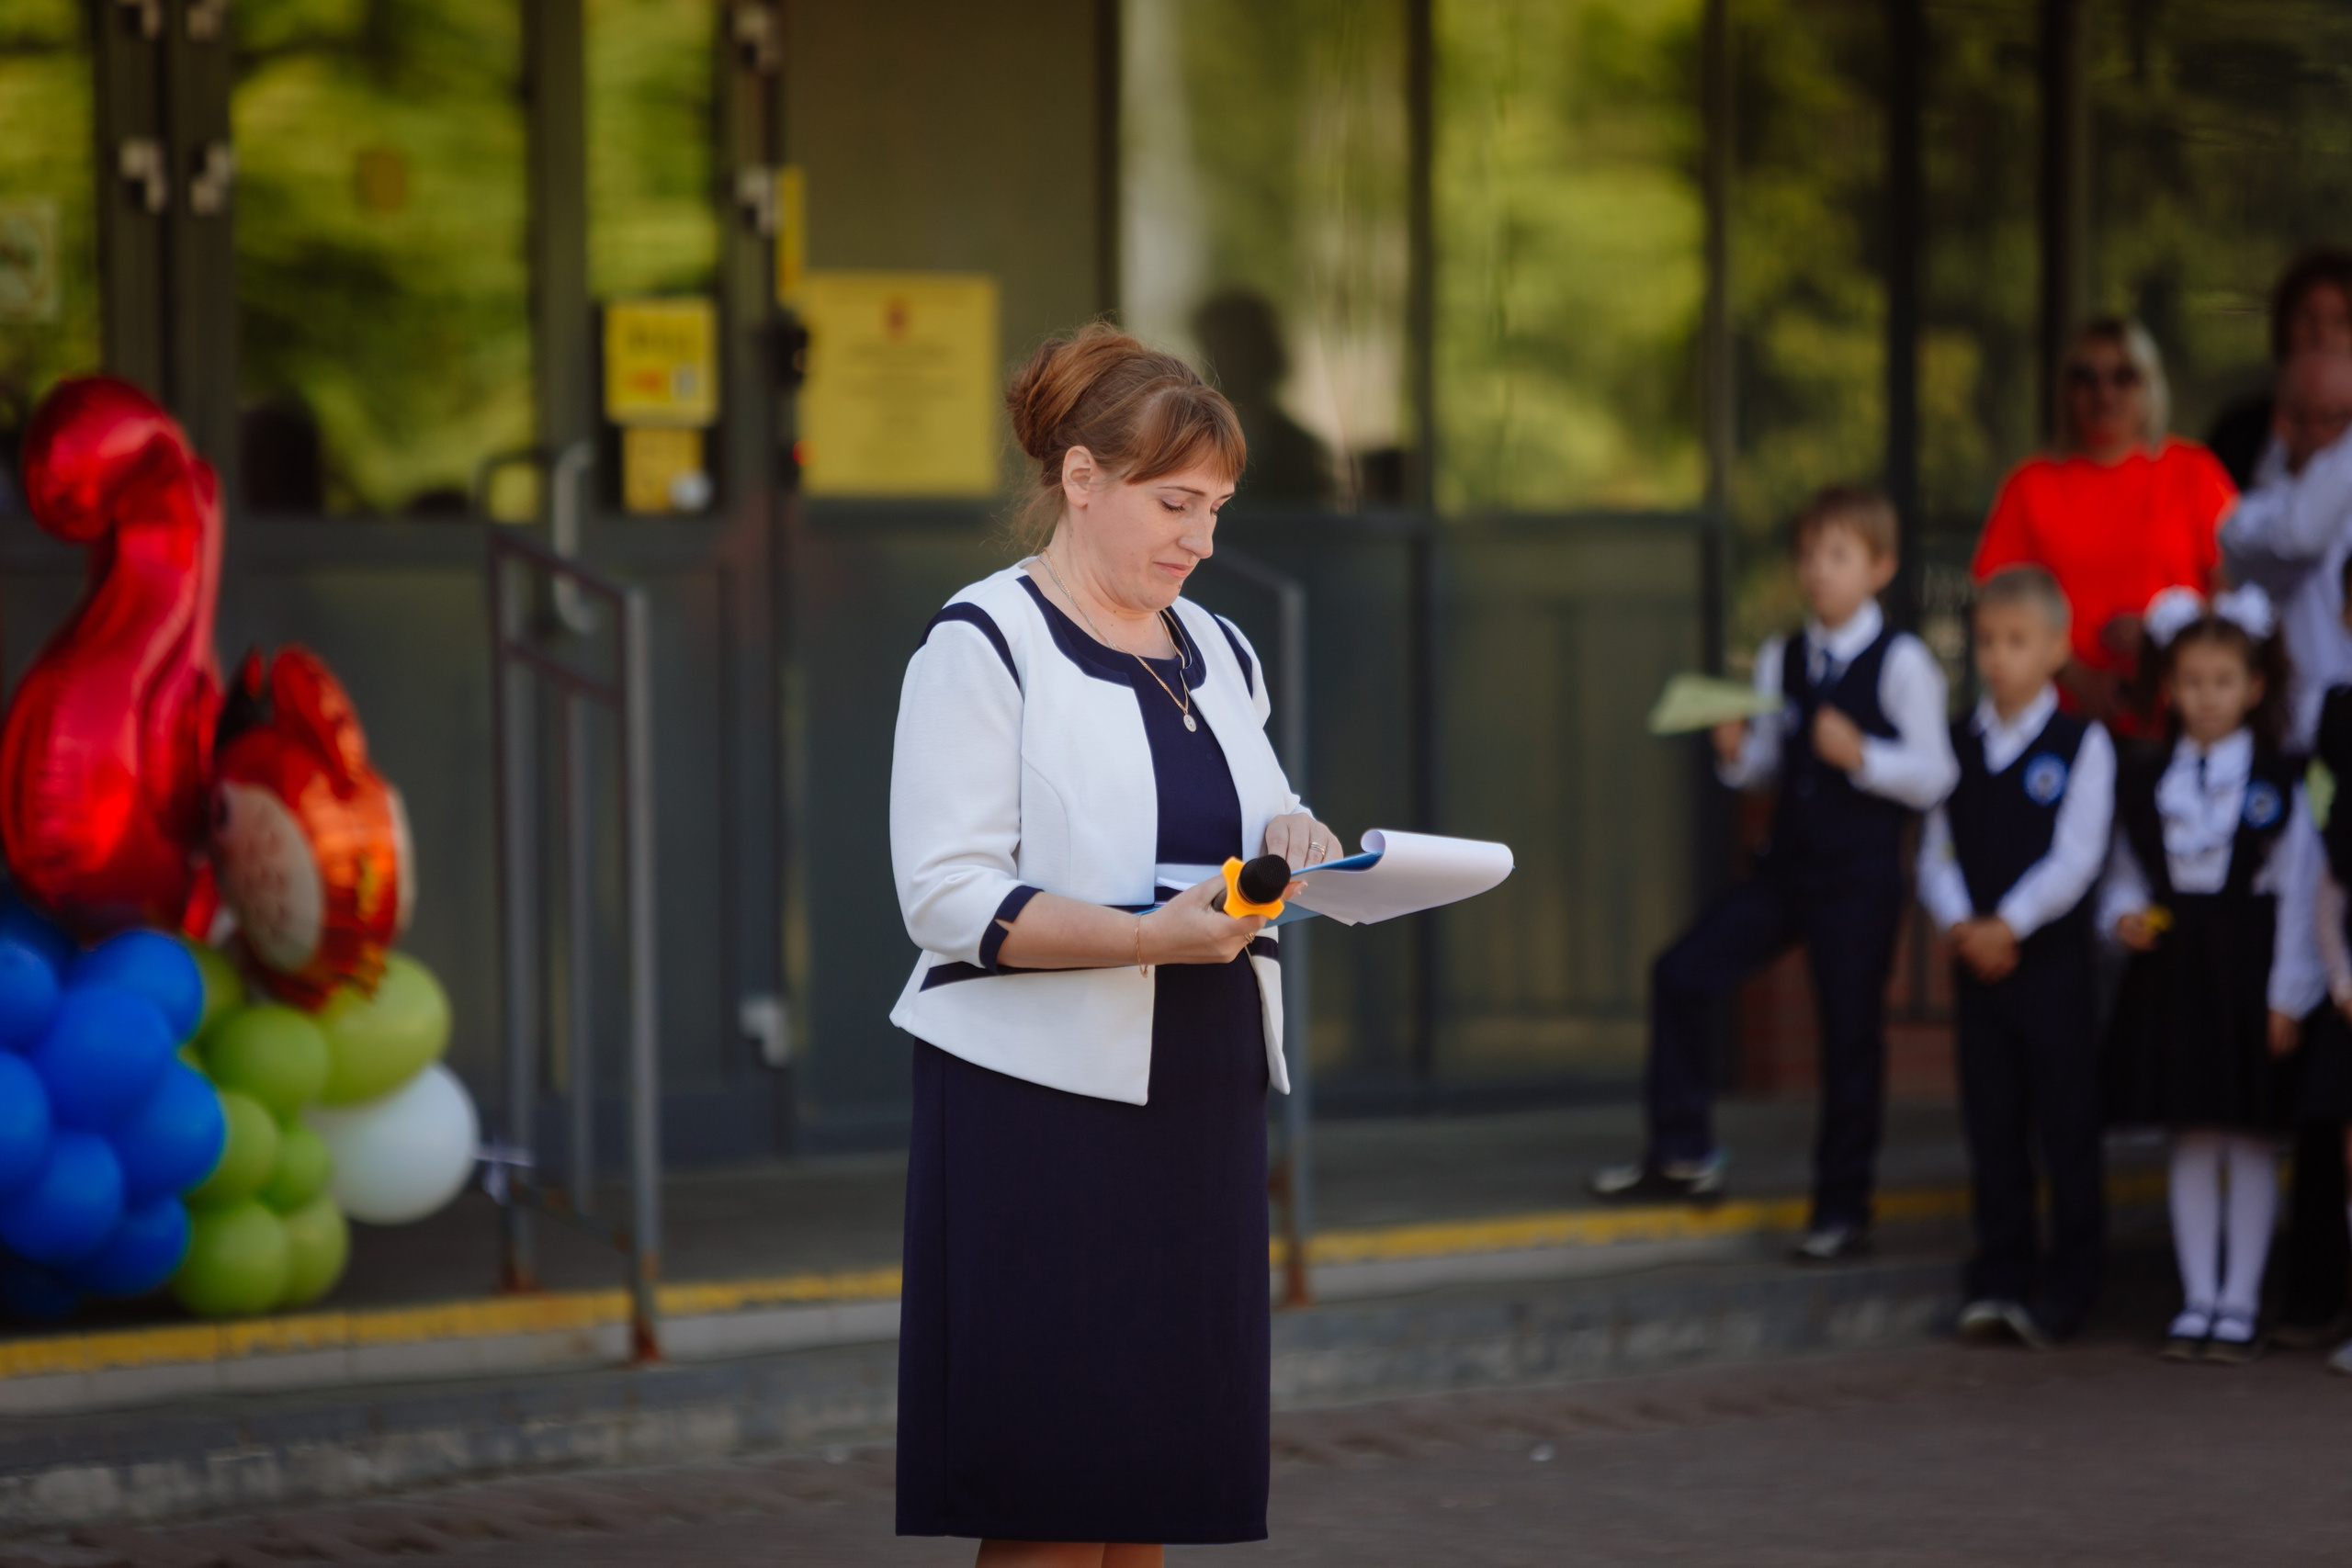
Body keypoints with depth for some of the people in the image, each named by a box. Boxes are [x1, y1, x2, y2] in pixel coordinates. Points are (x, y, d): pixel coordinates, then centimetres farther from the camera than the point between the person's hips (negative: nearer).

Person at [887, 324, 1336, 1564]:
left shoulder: (1214, 651, 16)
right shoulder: (982, 645, -6)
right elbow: (946, 895, -14)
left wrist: (1284, 846, 0)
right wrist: (1150, 937, -25)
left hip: (1199, 1109, 7)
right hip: (1042, 1112, -7)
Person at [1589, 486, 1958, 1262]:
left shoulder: (1901, 664, -10)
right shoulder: (1779, 659, 9)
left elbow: (1932, 776, -12)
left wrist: (1862, 754, -26)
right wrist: (1735, 751, -6)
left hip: (1860, 877, -6)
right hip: (1786, 865, 6)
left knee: (1850, 1036, 2)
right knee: (1681, 973, -1)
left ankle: (1843, 1208, 13)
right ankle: (1682, 1153, 11)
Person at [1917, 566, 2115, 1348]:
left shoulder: (2080, 743, -4)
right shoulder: (1958, 743, 9)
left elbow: (2076, 857, -10)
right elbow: (1937, 852, 7)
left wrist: (2009, 924, -16)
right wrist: (1958, 922, -10)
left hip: (2052, 958, -4)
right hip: (1976, 959, 4)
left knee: (2065, 1122, 0)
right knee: (1991, 1122, 7)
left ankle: (2067, 1284, 7)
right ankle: (1999, 1276, 13)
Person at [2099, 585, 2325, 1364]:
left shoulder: (2279, 782, -4)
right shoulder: (2143, 782, 7)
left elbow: (2298, 893, -5)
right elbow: (2124, 875, 15)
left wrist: (2288, 996, -10)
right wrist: (2125, 915, -8)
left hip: (2246, 973, -3)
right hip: (2171, 972, 3)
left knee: (2251, 1144, 1)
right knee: (2190, 1144, 8)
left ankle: (2240, 1302, 7)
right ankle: (2197, 1298, 13)